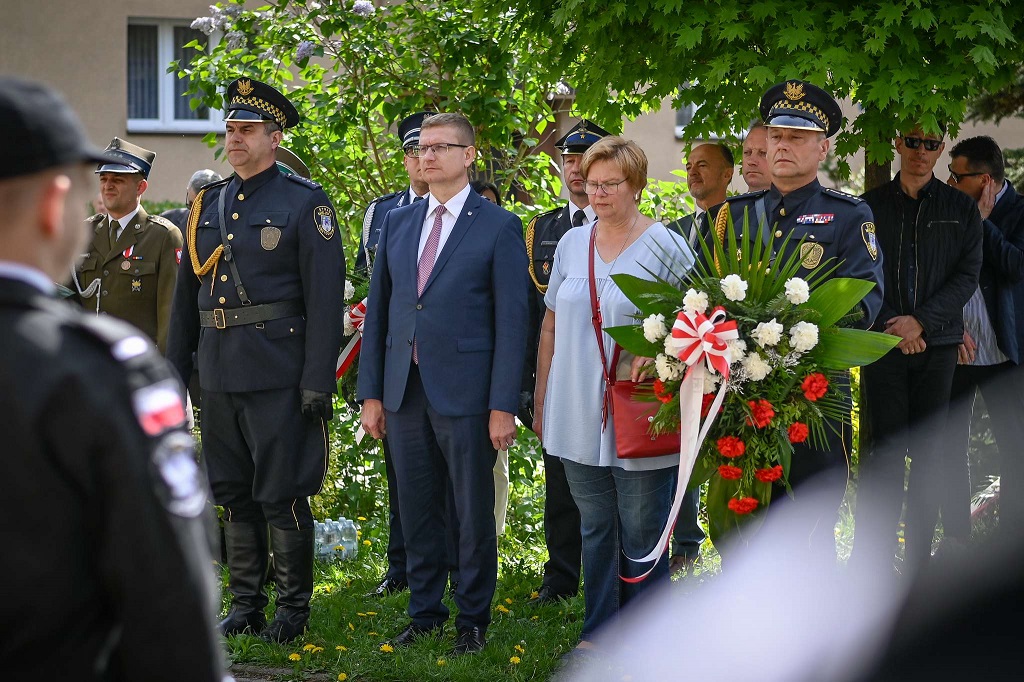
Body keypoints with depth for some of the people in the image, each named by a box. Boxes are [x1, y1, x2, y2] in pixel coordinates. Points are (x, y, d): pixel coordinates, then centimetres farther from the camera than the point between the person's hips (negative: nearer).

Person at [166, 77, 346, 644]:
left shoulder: (305, 203, -5)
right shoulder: (207, 205, 14)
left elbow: (326, 299, -9)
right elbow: (186, 295, 18)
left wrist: (317, 381, -15)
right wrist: (174, 371, 13)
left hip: (279, 377, -6)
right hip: (219, 374, 6)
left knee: (283, 495, -2)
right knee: (234, 495, 11)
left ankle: (293, 610, 7)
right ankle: (245, 604, 20)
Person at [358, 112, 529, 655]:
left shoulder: (498, 227, -3)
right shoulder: (396, 224, 12)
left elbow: (511, 321, -6)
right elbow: (378, 311, 13)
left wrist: (503, 406, -12)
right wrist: (371, 393, 6)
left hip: (465, 393, -4)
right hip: (405, 391, 5)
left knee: (474, 514, 3)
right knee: (416, 511, 11)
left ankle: (472, 619, 14)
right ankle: (425, 614, 22)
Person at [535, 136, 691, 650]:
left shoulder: (664, 246, -6)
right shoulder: (572, 243, 9)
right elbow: (551, 325, 15)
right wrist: (540, 402, 14)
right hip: (579, 417, 5)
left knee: (641, 536, 3)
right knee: (594, 530, 13)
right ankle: (598, 632, 23)